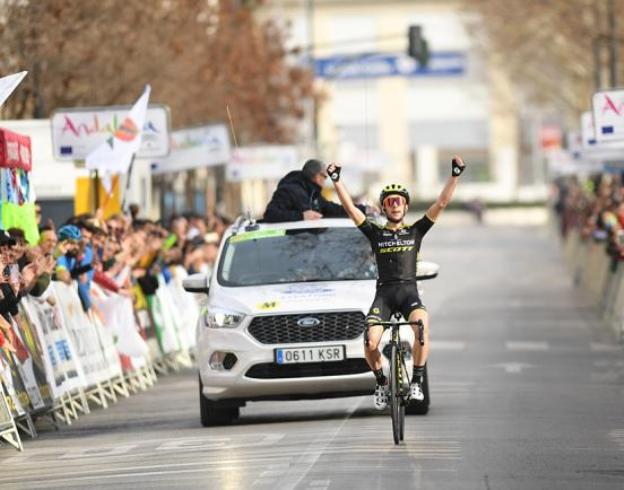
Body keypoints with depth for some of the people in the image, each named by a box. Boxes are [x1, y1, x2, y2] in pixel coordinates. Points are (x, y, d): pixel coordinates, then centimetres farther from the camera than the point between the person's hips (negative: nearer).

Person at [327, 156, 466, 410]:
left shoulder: (415, 232, 12)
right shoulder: (376, 233, 12)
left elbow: (441, 203, 6)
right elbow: (350, 208, 4)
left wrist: (455, 175, -3)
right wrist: (336, 180, -5)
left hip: (409, 291, -1)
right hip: (384, 293, 1)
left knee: (422, 329, -32)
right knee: (370, 344, -20)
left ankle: (417, 381, -15)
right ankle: (381, 382, 10)